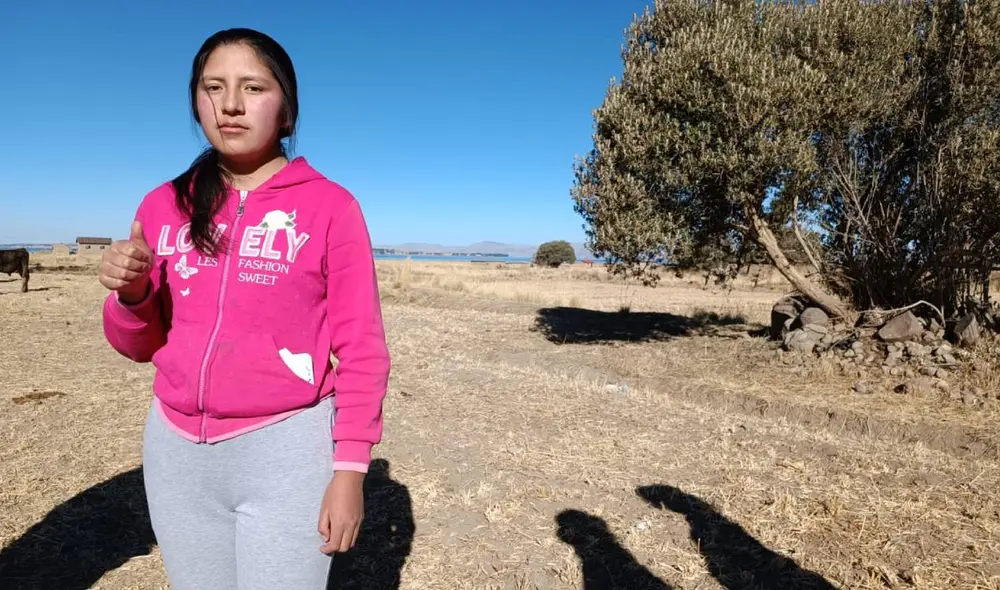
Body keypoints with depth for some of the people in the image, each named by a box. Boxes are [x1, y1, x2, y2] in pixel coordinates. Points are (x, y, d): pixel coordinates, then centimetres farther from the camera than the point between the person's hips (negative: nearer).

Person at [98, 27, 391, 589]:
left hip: (287, 448, -4)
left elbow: (361, 349, -8)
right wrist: (130, 293, -11)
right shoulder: (164, 206, 4)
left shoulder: (330, 206, -8)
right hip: (177, 449, 5)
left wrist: (350, 469, -10)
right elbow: (141, 344, 10)